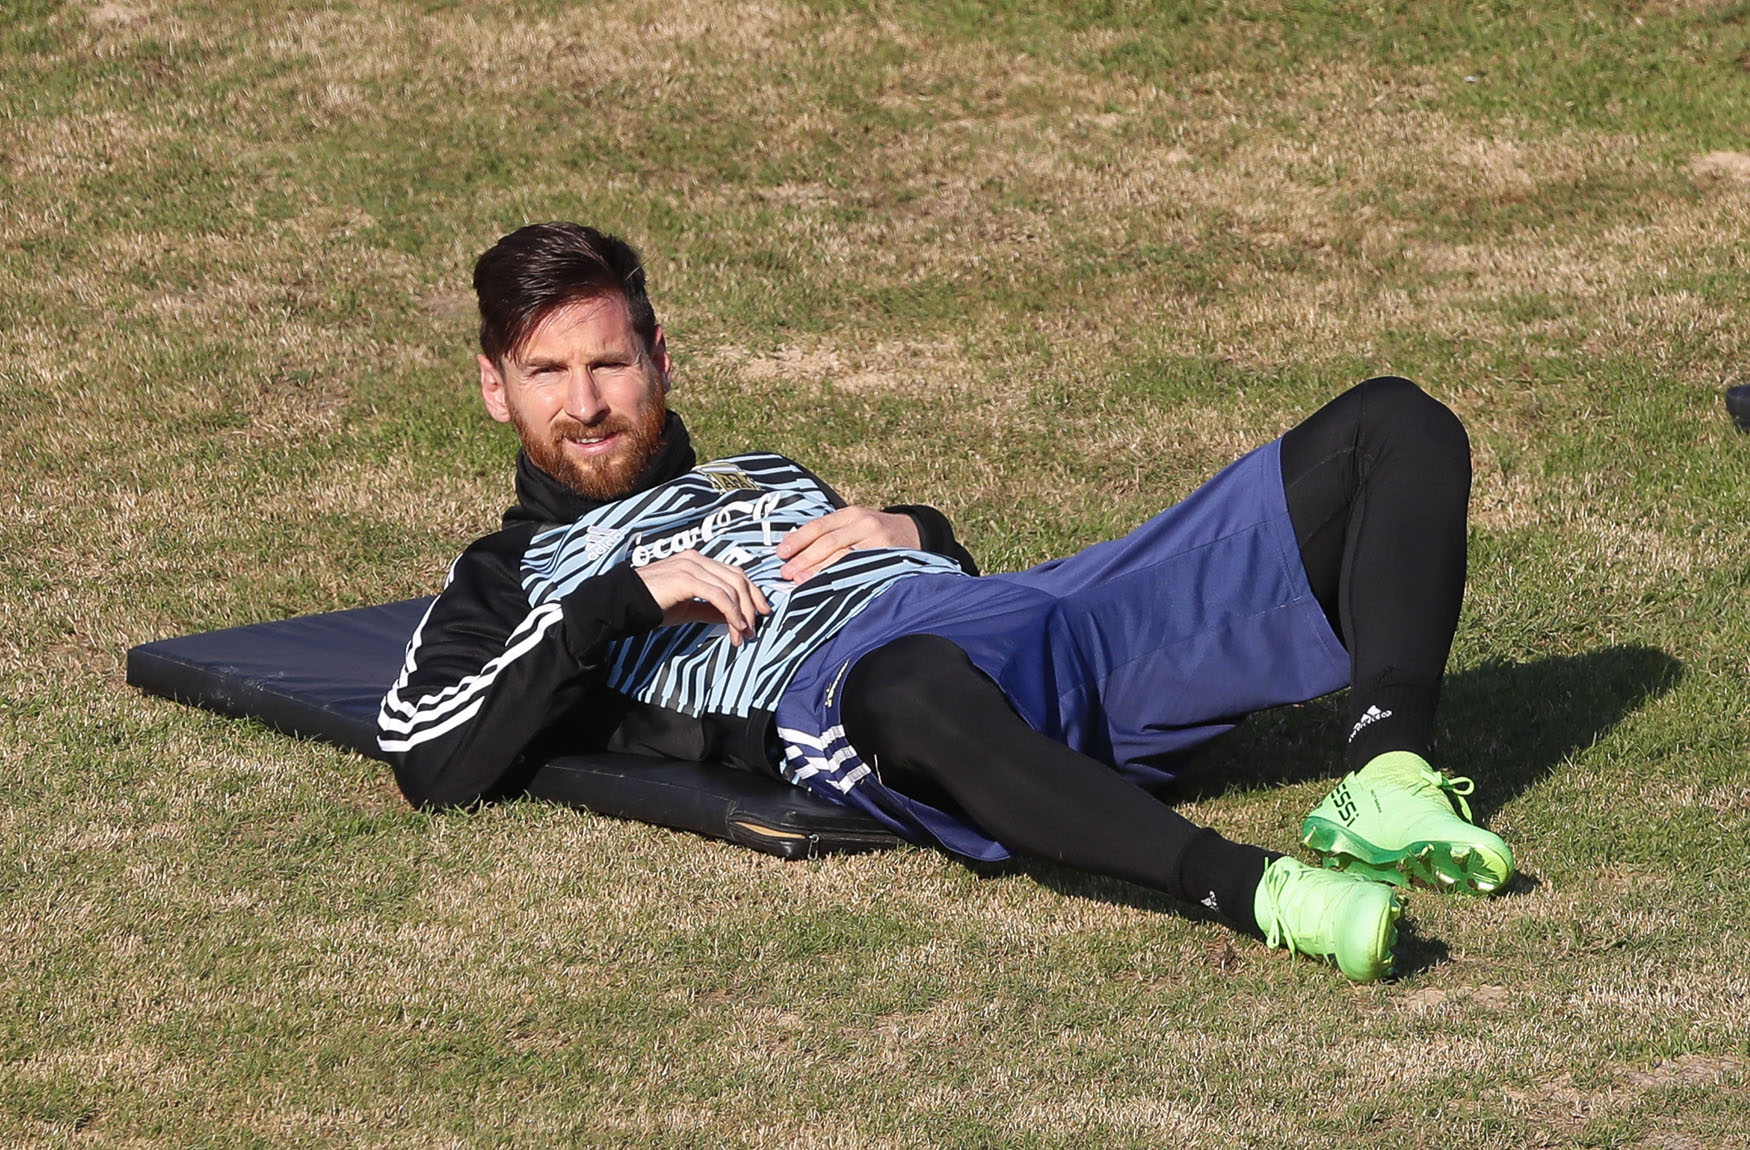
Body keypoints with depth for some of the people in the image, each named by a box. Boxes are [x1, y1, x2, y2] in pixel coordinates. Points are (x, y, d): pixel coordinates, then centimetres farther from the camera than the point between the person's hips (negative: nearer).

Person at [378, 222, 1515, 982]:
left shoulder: (763, 477, 41)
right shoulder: (508, 582, 23)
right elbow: (435, 768, 3)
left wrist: (916, 532, 15)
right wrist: (623, 599, 0)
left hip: (1049, 614, 7)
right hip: (836, 685, -7)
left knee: (1395, 427, -5)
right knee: (913, 689, -48)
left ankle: (1388, 784, -29)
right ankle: (1261, 890, -55)